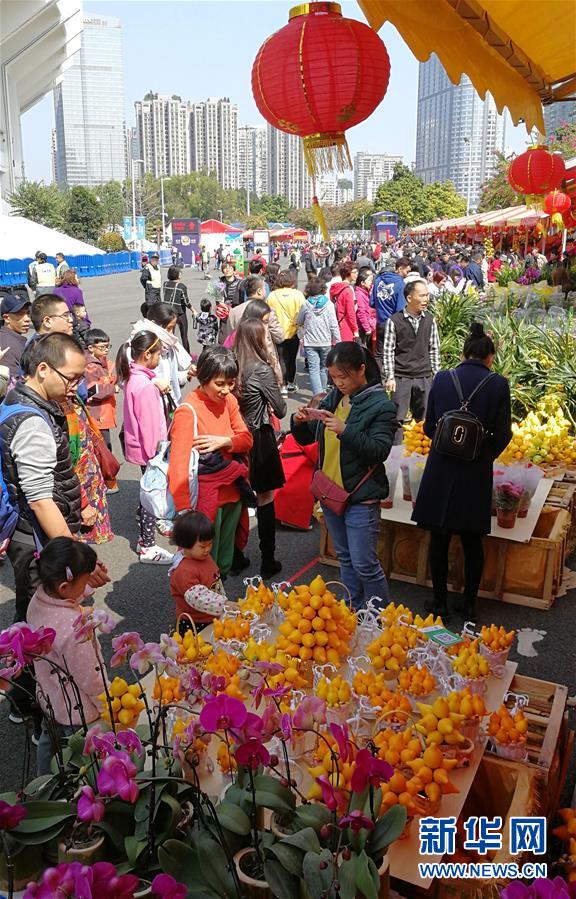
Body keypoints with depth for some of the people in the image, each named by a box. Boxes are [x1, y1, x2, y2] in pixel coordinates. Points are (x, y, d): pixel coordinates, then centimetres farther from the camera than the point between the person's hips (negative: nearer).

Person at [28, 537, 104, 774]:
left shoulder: (38, 599, -17)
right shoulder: (73, 629, -41)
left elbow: (75, 596, 9)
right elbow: (90, 679, -27)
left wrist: (90, 581, -5)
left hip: (48, 698, 8)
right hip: (78, 712, -8)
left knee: (49, 742, 32)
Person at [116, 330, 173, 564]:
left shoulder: (134, 376, 5)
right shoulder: (145, 385, -25)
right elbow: (149, 423, -23)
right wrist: (155, 453, -18)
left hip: (141, 446, 10)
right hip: (148, 448, -10)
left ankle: (145, 539, 37)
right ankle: (148, 548, 9)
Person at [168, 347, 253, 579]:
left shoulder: (229, 400, 1)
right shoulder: (188, 411, -20)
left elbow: (246, 439, 5)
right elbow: (178, 466, -26)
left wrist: (224, 441, -17)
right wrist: (185, 512, -34)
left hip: (231, 492, 6)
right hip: (206, 498, -6)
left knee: (225, 561, 21)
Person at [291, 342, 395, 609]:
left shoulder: (380, 405, -12)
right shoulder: (332, 398, 5)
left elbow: (379, 450, -21)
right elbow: (306, 439, 12)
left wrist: (345, 431, -32)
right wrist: (300, 422, -10)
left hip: (361, 497, -6)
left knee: (364, 564, -2)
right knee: (345, 558, 19)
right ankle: (354, 611, 34)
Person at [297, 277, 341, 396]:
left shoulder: (305, 305, -4)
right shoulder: (329, 304, -5)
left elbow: (299, 322, 10)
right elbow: (334, 325, -3)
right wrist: (338, 341, 3)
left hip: (310, 342, -1)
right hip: (326, 342, 1)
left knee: (313, 369, -3)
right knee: (323, 368, 16)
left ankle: (317, 394, -14)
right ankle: (322, 391, 25)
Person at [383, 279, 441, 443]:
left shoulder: (430, 319, 6)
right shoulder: (394, 321, -5)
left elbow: (434, 349, 11)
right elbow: (388, 351, -3)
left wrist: (436, 374, 7)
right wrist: (390, 377, -7)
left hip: (425, 378, 3)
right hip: (401, 378, -3)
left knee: (423, 418, 8)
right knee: (398, 418, -1)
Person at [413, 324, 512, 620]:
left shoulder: (442, 379, -3)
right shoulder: (498, 385, -6)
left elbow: (429, 428, 3)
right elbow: (503, 434, -4)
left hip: (441, 470, 1)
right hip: (476, 473, 0)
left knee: (439, 539, 12)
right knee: (472, 541, 15)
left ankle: (440, 603, 23)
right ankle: (469, 604, 27)